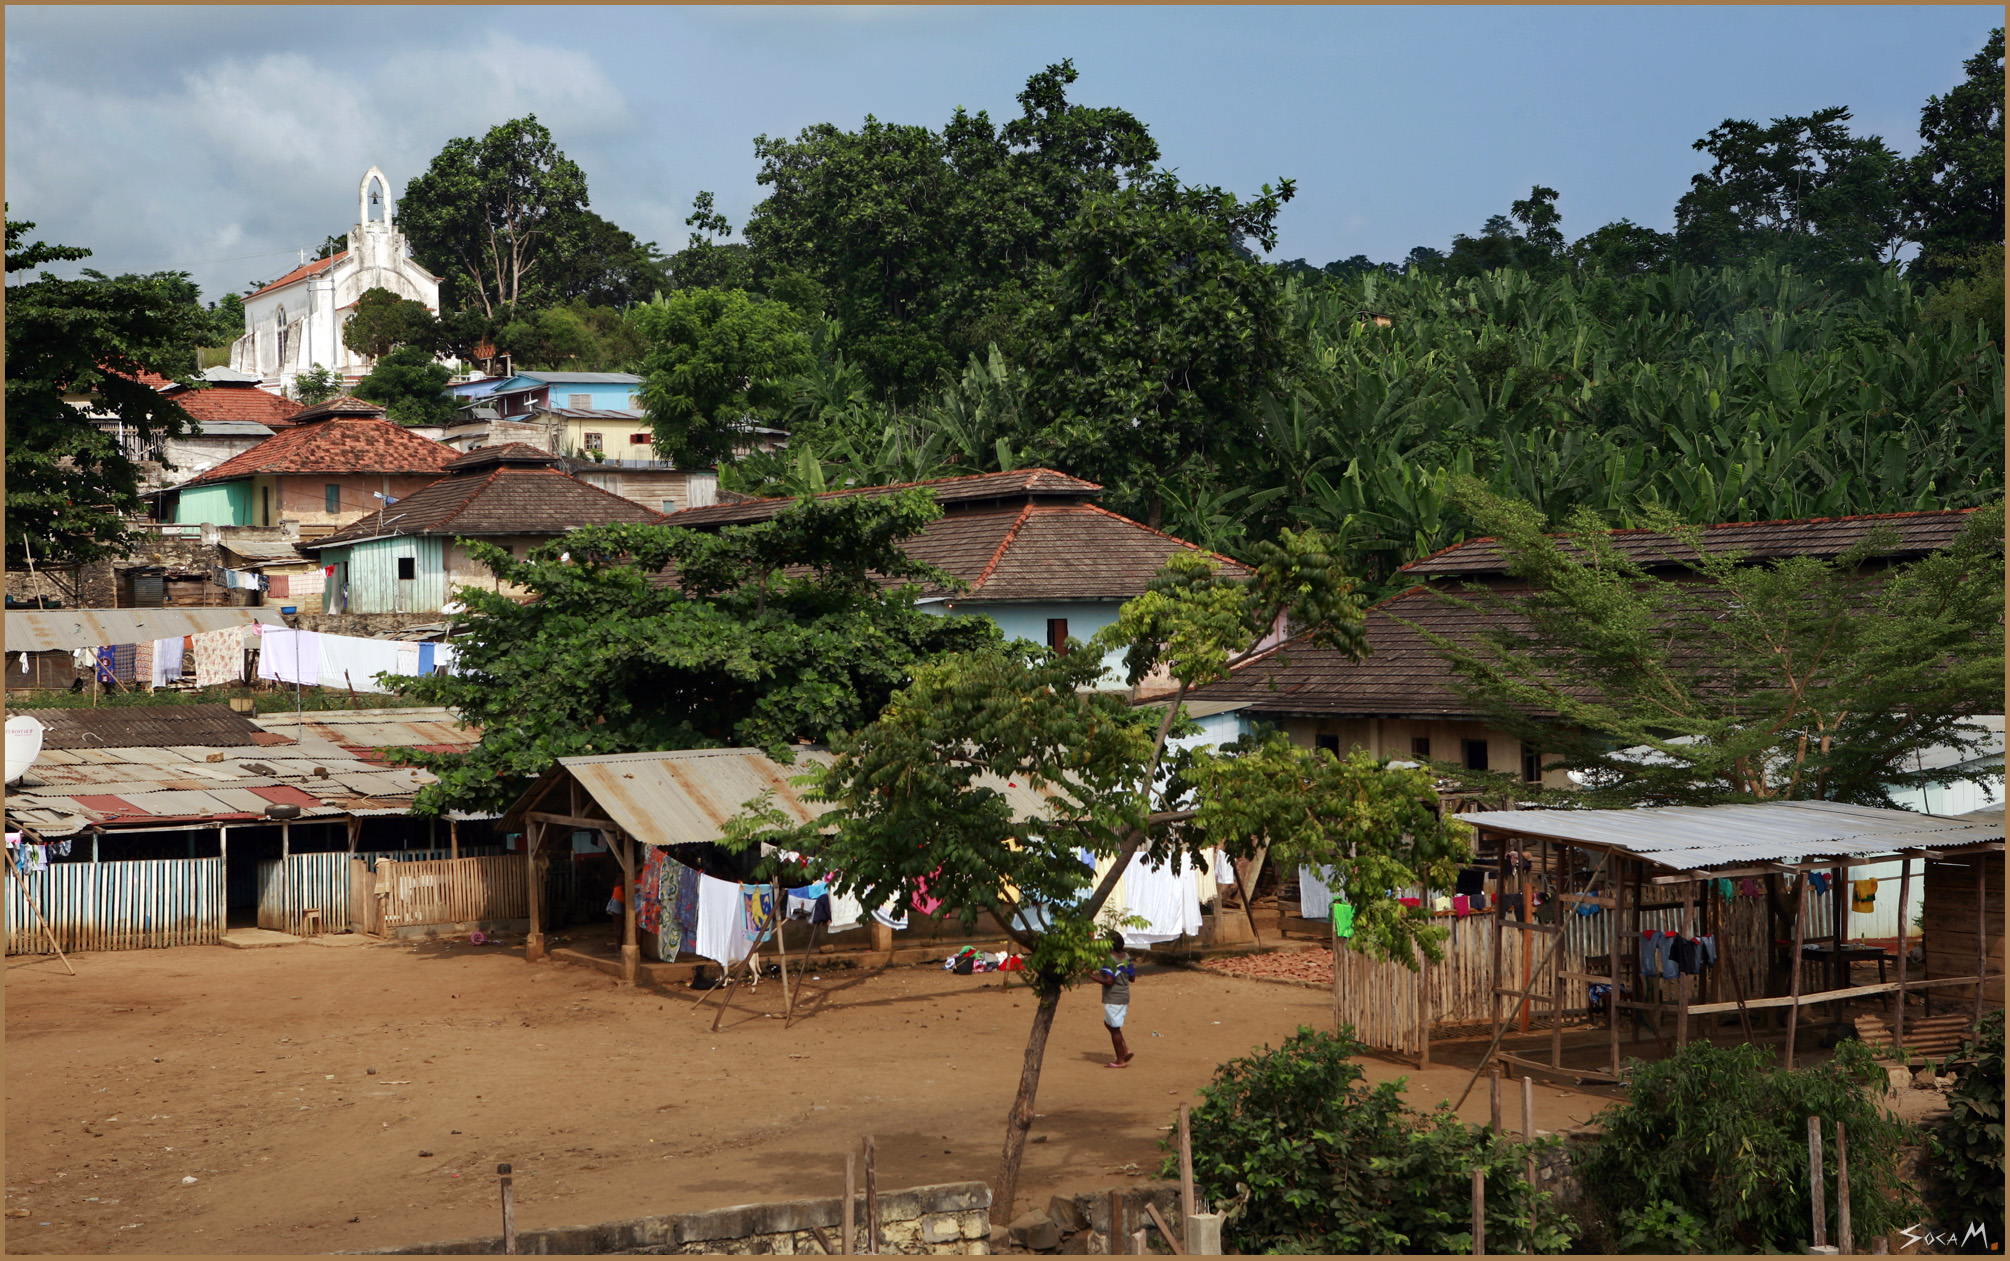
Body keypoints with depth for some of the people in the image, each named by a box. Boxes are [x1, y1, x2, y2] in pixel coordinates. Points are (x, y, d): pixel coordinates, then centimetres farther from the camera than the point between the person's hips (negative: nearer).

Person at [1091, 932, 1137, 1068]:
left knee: (1114, 1028, 1)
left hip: (1113, 999, -9)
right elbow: (1132, 978, 13)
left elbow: (1108, 981, -26)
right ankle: (1125, 1050, 15)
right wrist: (1133, 969, 32)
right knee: (1109, 1023, 22)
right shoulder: (1127, 957, 7)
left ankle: (1120, 1060, 7)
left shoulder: (1110, 960, -19)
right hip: (1124, 996, 9)